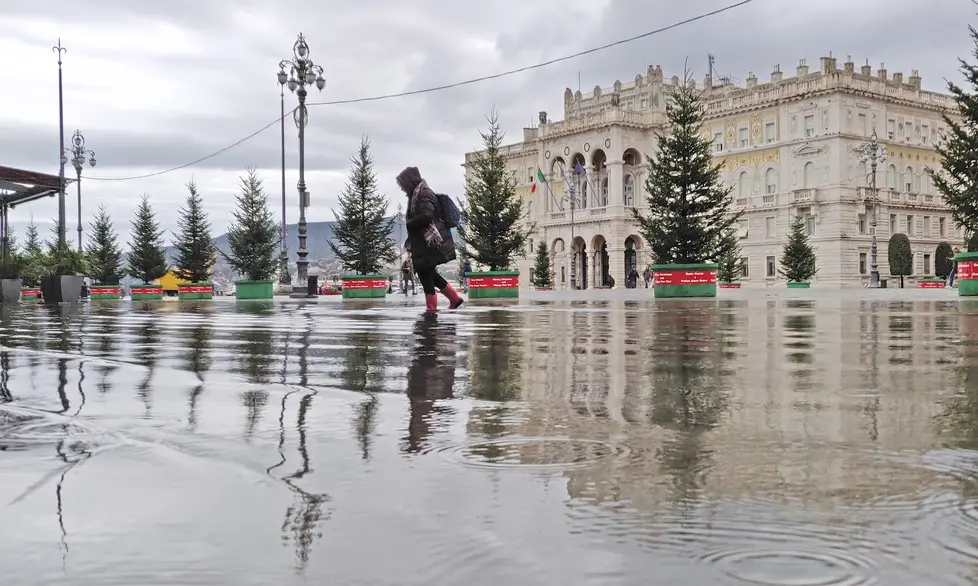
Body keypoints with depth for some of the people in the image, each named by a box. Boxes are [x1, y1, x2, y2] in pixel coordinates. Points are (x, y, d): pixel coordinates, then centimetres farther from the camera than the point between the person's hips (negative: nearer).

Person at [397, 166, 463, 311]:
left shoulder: (423, 194, -13)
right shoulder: (417, 194, 16)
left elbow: (426, 216, -27)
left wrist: (409, 224, -12)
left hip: (429, 242, -10)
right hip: (423, 243, 10)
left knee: (425, 273, -5)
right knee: (428, 273, 15)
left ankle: (431, 307, 1)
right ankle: (454, 299, 21)